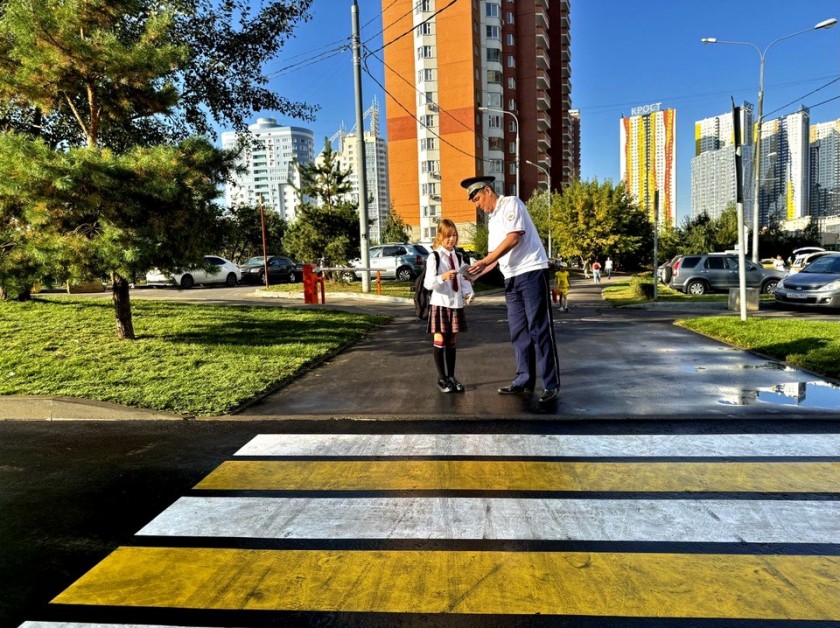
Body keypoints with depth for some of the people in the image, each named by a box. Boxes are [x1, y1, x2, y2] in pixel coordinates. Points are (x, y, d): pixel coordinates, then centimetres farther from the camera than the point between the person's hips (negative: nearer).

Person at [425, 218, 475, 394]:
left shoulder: (457, 257, 12)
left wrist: (469, 293, -7)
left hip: (456, 304, 5)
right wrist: (443, 277, -32)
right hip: (440, 304, -5)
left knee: (451, 341, 10)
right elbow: (428, 283, -15)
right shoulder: (434, 257, -7)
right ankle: (441, 378, 7)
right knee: (440, 341, 0)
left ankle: (451, 377, 16)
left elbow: (463, 279, 12)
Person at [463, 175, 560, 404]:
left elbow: (514, 238, -16)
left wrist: (484, 262, -16)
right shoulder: (491, 219, 19)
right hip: (511, 278, 8)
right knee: (519, 331, 9)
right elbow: (496, 254, 20)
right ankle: (524, 380, 16)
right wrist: (475, 273, 8)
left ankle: (552, 384, 0)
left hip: (531, 273, -8)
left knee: (539, 329, -6)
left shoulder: (511, 203, -4)